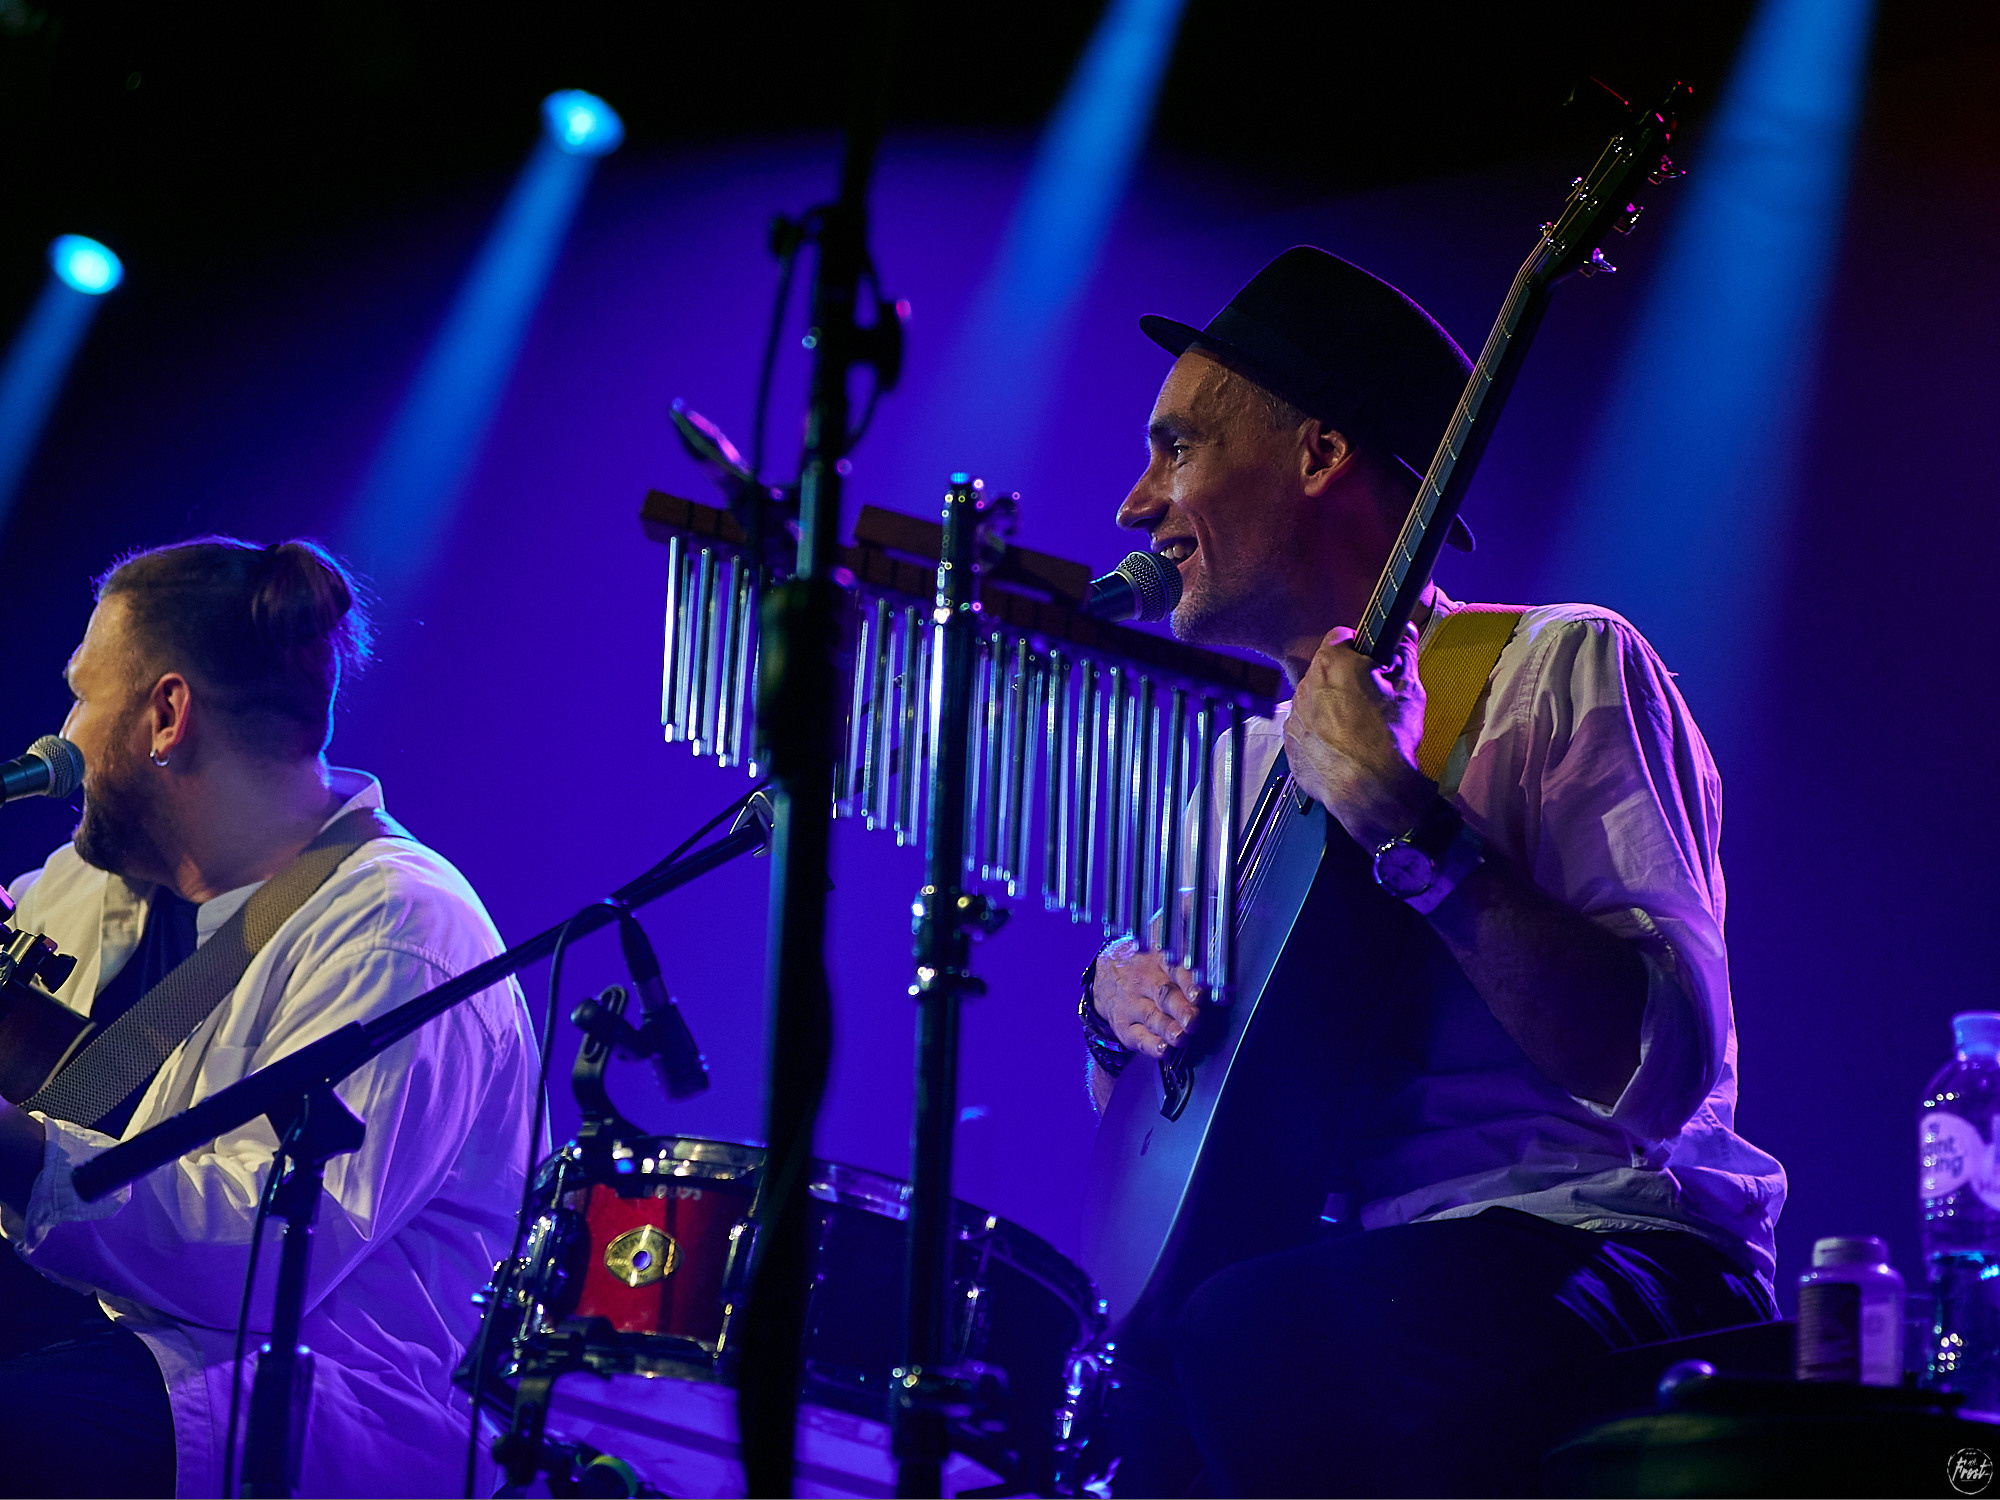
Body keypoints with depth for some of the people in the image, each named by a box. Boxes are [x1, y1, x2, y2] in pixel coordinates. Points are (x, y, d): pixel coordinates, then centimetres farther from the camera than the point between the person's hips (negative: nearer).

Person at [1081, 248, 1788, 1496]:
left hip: (1601, 1251, -7)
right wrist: (1123, 1004, 2)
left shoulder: (1561, 670, -4)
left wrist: (1404, 822, -25)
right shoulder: (1265, 758, 18)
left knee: (1218, 1359, -34)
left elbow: (1667, 1071, -18)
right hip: (1362, 1273, 7)